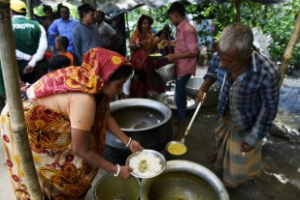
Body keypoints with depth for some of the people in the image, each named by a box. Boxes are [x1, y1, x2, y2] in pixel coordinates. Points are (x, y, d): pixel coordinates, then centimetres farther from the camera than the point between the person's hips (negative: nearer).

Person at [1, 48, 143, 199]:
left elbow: (106, 117, 0)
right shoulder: (84, 100, -38)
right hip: (22, 119, -7)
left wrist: (128, 142, -4)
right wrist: (116, 170, -21)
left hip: (42, 115, 8)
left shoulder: (95, 83, -13)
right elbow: (80, 150, -30)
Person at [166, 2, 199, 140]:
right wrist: (169, 43, 15)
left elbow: (194, 52, -22)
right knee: (181, 94, 18)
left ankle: (182, 126, 10)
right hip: (180, 67, 10)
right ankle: (181, 120, 35)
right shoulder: (180, 28, 10)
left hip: (185, 68, -10)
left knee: (179, 97, -4)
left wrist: (175, 56, -22)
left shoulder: (187, 29, -19)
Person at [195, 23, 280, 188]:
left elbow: (269, 109, -23)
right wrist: (203, 88, -16)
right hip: (226, 115, 4)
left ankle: (232, 182, 56)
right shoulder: (220, 59, -26)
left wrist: (253, 138, -14)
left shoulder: (267, 73, -38)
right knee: (222, 140, 33)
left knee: (240, 159, 21)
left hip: (248, 123, -4)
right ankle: (221, 157, 69)